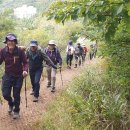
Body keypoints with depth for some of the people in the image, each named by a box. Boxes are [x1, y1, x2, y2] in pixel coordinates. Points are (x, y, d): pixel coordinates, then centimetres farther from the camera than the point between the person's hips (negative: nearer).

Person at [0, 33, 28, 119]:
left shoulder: (20, 51, -15)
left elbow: (25, 62, -9)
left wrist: (25, 70, -27)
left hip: (18, 76, -2)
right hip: (7, 75, 2)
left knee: (16, 95, 6)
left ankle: (16, 111, 32)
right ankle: (11, 103, 35)